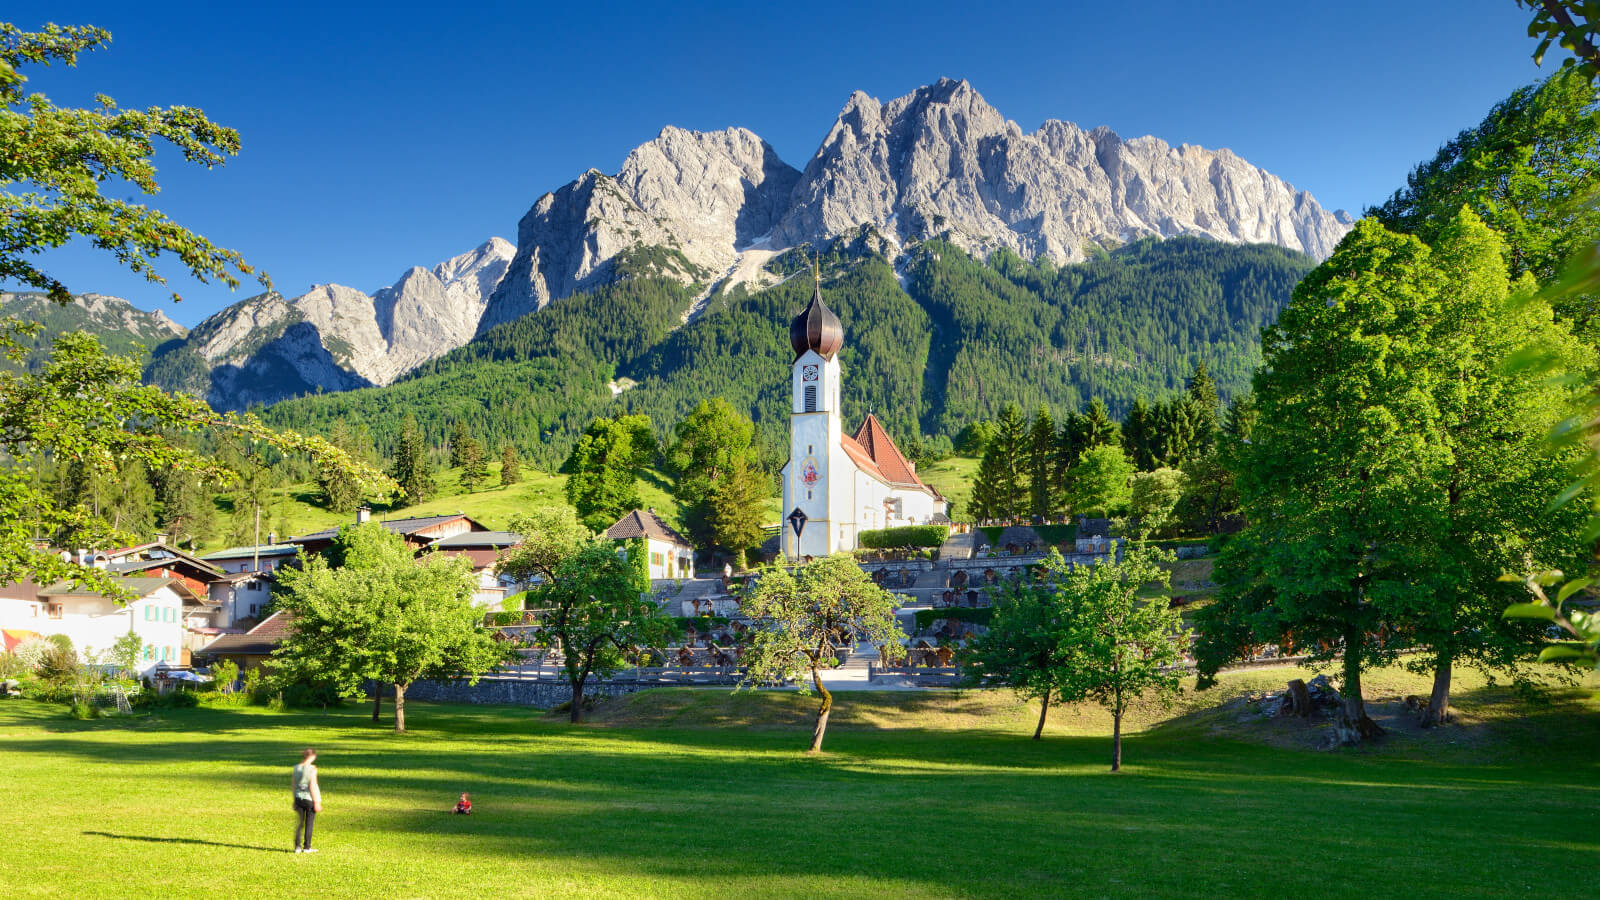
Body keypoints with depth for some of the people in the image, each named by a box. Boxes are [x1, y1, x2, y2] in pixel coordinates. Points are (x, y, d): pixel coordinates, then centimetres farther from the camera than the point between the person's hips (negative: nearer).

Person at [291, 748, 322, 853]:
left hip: (298, 797, 5)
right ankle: (307, 847, 9)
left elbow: (293, 783, 8)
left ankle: (297, 846, 11)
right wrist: (316, 802, -11)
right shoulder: (312, 768, -13)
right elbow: (313, 786, -15)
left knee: (299, 823, 12)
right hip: (309, 798, -5)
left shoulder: (296, 768, 2)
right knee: (309, 823, 5)